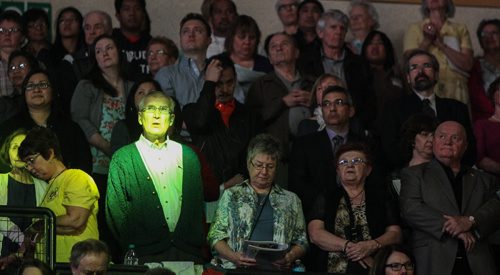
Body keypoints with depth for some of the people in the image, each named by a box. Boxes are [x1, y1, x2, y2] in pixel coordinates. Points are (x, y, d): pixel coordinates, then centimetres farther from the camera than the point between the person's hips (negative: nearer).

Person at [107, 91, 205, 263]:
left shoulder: (188, 156, 13)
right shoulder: (122, 159, 3)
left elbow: (198, 204, 13)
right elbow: (116, 210, 0)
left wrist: (197, 245, 4)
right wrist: (132, 248, -8)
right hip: (146, 254, -3)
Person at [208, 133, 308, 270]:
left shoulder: (290, 200, 22)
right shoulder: (231, 196, 19)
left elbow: (300, 241, 20)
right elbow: (216, 235, 12)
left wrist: (291, 257, -3)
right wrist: (233, 257, -8)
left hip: (276, 268, 1)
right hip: (236, 268, -1)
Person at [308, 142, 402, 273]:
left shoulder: (382, 197, 16)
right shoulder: (325, 199, 15)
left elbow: (395, 233, 9)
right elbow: (315, 234, 2)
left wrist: (372, 245, -10)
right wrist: (348, 246, -9)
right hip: (333, 269, 0)